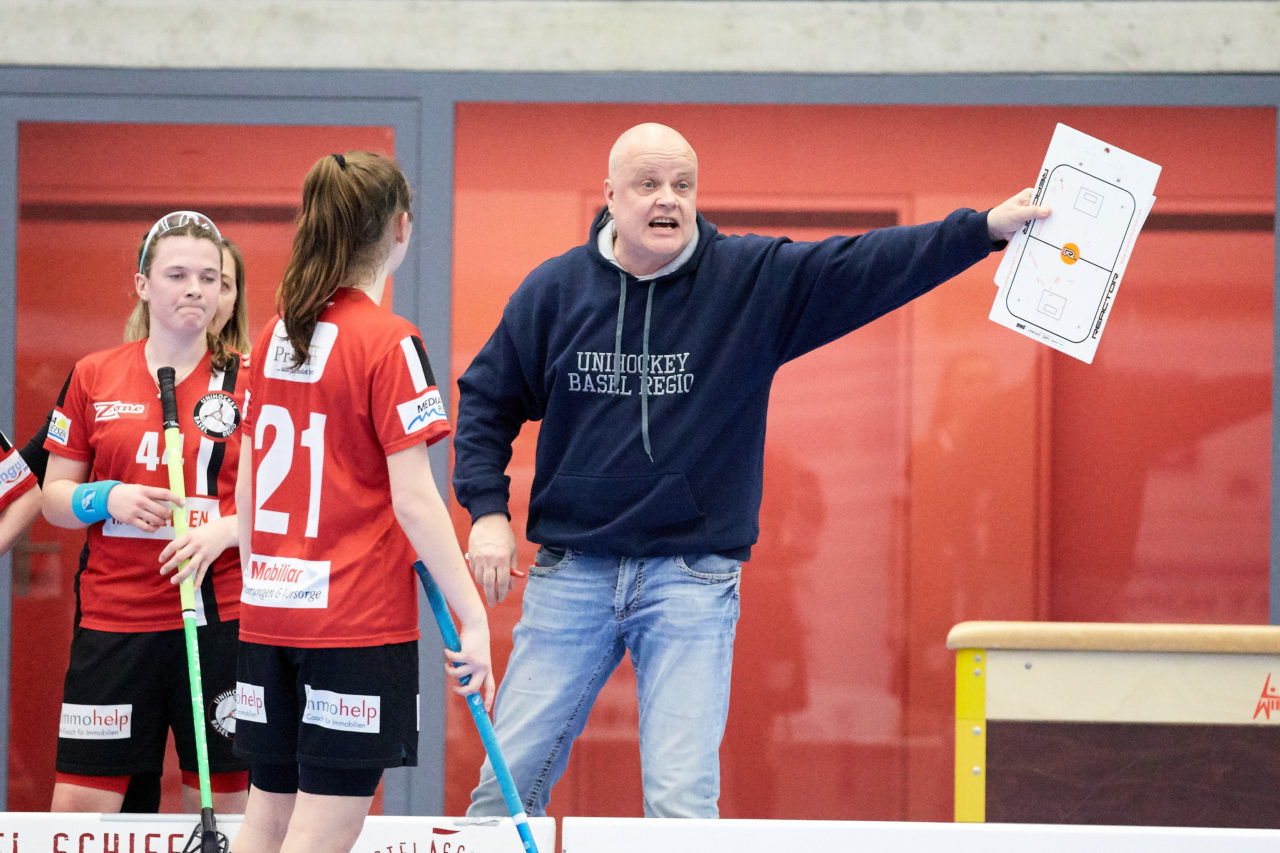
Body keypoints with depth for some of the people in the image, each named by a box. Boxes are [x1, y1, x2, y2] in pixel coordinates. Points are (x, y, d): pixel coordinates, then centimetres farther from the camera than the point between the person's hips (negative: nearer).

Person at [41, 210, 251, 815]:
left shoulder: (247, 383, 4)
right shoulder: (93, 378, 8)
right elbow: (54, 497, 10)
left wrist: (222, 532, -14)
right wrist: (107, 499, -10)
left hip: (221, 619, -1)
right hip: (111, 619, 1)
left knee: (221, 800, 2)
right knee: (79, 804, -4)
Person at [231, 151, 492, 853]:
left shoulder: (275, 337, 9)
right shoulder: (388, 341, -11)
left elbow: (247, 485, 14)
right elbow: (413, 500, -14)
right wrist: (472, 618, -10)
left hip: (270, 610, 7)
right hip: (358, 618, -7)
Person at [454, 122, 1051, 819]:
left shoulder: (757, 280, -1)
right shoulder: (554, 290, 3)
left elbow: (868, 265, -9)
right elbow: (488, 398, 12)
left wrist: (985, 229, -20)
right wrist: (487, 510, 1)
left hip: (693, 582, -1)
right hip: (572, 572, 2)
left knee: (682, 798, -6)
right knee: (509, 780, 5)